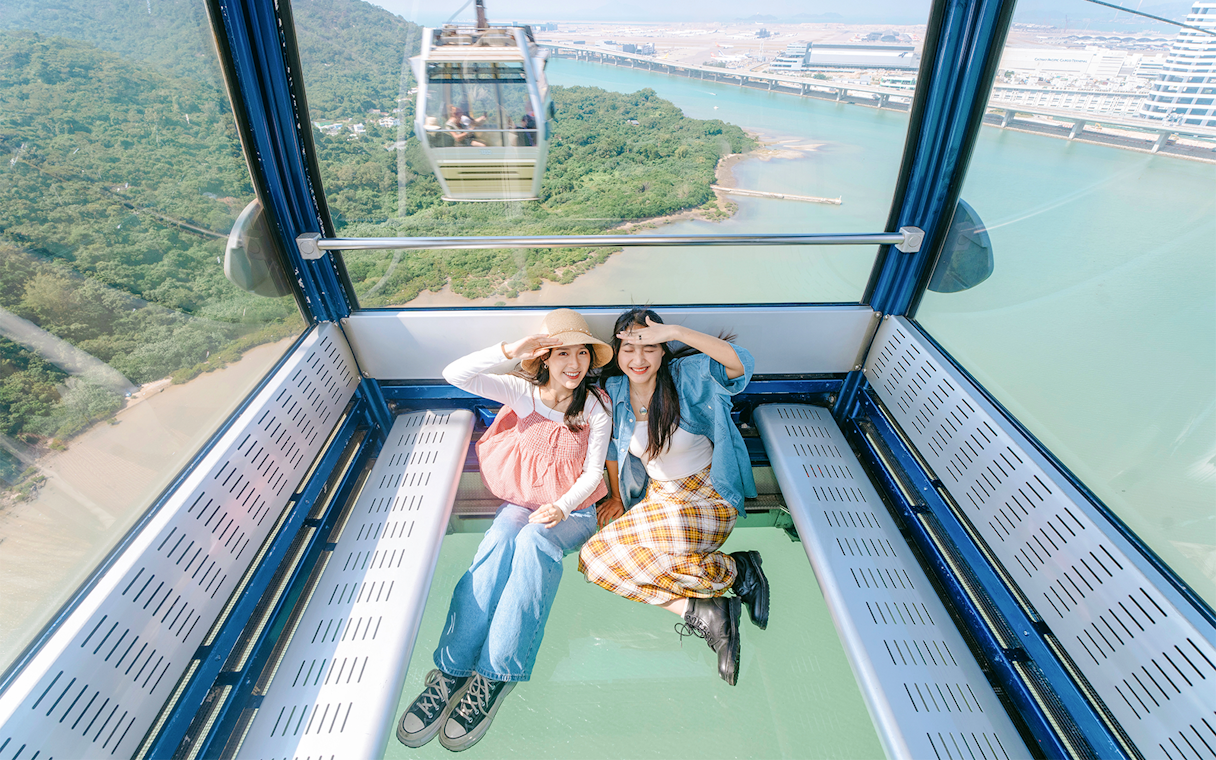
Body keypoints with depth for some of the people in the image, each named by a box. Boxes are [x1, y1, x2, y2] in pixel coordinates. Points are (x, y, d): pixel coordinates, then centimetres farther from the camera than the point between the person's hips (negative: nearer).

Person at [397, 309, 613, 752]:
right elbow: (454, 375, -16)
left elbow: (593, 473, -4)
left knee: (533, 542, -34)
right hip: (521, 502, 1)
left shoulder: (595, 406, -5)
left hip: (572, 510, -1)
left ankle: (495, 675, -29)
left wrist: (560, 507, -23)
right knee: (499, 541, -32)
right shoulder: (523, 392, -4)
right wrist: (511, 350, -28)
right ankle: (452, 669, -27)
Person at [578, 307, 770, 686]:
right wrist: (617, 497, 19)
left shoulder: (687, 376, -16)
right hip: (658, 498, 6)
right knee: (595, 556, -13)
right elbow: (613, 446, 12)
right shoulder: (614, 391, -3)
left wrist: (676, 332, -39)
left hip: (707, 497, -6)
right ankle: (698, 612, -15)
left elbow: (741, 364, -34)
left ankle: (735, 569, -8)